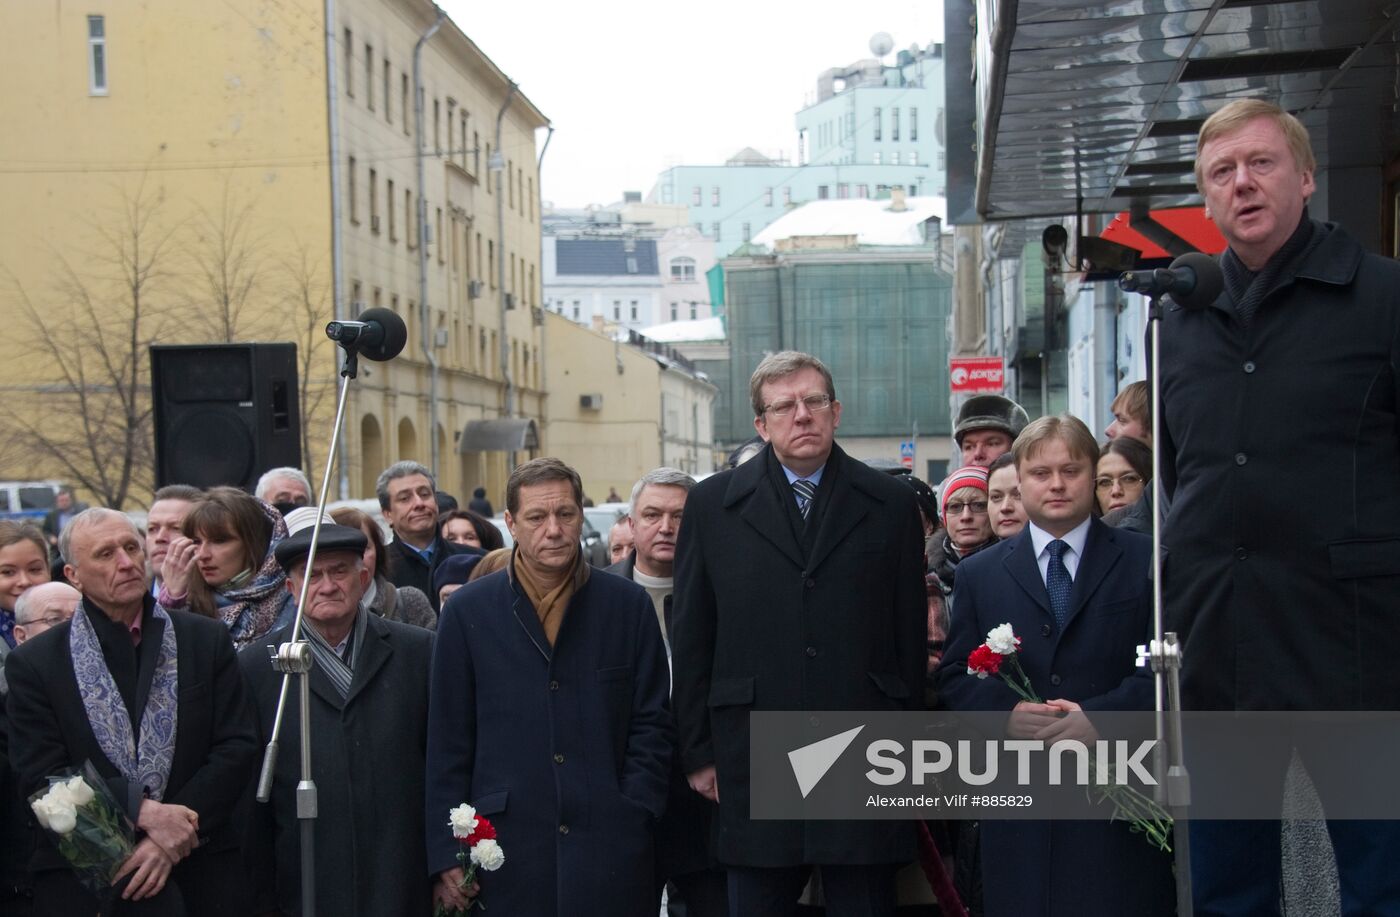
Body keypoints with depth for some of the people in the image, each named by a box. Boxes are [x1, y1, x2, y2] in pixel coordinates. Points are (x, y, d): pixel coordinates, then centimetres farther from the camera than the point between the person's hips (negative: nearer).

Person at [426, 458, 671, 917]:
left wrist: (633, 817, -3)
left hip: (610, 849, 1)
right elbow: (448, 741, 4)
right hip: (507, 853, 0)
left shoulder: (629, 605, 6)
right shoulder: (467, 611, 4)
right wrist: (446, 855, 0)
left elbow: (651, 724, 7)